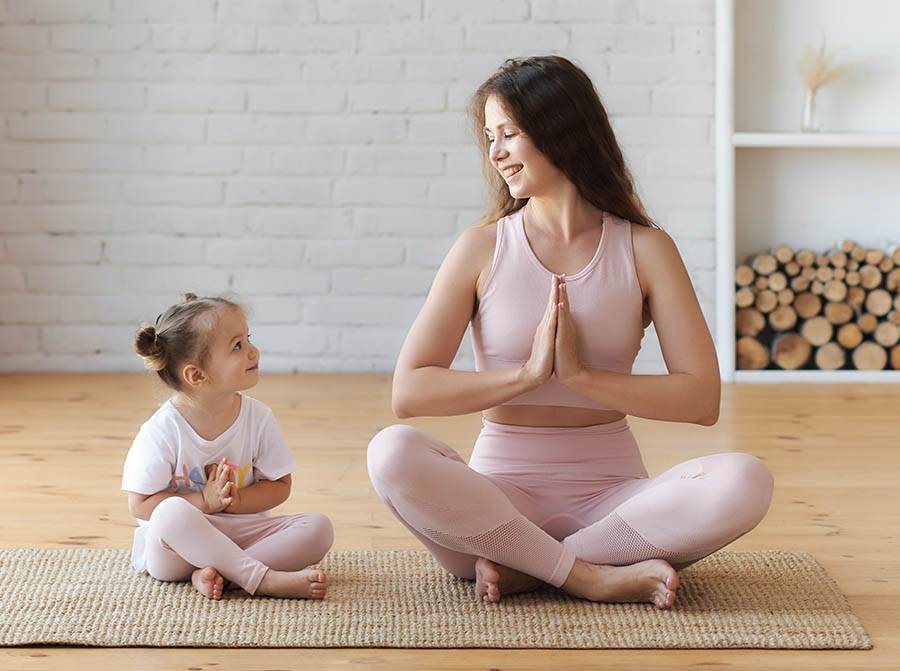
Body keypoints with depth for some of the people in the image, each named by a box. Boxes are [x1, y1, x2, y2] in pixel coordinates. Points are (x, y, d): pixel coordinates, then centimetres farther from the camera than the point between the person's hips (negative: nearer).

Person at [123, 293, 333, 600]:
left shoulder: (258, 418, -3)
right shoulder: (163, 430, -15)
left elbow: (280, 486, 3)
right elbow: (140, 503, -12)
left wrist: (234, 501, -15)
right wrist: (205, 501, -19)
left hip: (238, 534, 4)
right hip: (170, 548, -4)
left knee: (319, 528, -16)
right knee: (172, 513, -38)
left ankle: (215, 572, -27)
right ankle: (262, 578, -33)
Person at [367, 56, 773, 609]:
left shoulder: (644, 249, 2)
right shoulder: (484, 247, 3)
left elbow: (702, 400, -8)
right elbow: (409, 391, -7)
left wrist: (580, 376, -16)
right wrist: (527, 373, -15)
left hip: (610, 494, 1)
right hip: (503, 492, 0)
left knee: (745, 482, -28)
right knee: (393, 453, -30)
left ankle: (524, 568, -20)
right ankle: (596, 577, -23)